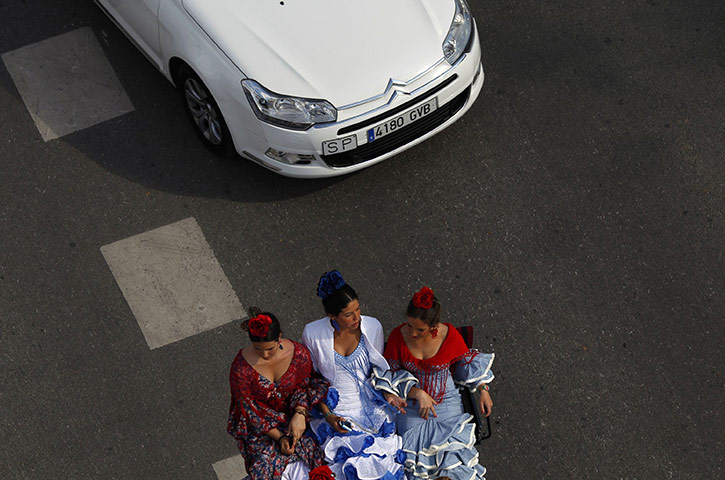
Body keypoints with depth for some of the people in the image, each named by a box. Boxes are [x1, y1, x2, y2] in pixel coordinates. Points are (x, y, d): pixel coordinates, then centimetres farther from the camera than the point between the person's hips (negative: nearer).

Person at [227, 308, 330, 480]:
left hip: (294, 417, 2)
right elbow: (250, 410, -11)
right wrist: (279, 437, -17)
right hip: (258, 425, -2)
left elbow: (304, 386, 1)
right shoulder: (241, 368, -20)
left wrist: (300, 413, -18)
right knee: (265, 464, -21)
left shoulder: (299, 354, -15)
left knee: (311, 448, -17)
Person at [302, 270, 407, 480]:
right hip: (332, 408, -2)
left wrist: (388, 393, -8)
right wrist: (328, 416, -9)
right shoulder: (312, 334, -11)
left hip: (371, 405, 2)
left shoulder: (372, 327, -6)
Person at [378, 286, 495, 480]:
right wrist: (418, 393, -15)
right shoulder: (398, 336, -11)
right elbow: (391, 374, -3)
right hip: (411, 404, 0)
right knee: (417, 454, -20)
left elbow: (468, 362, 8)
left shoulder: (450, 335, -11)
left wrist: (483, 390, 0)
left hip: (446, 401, 0)